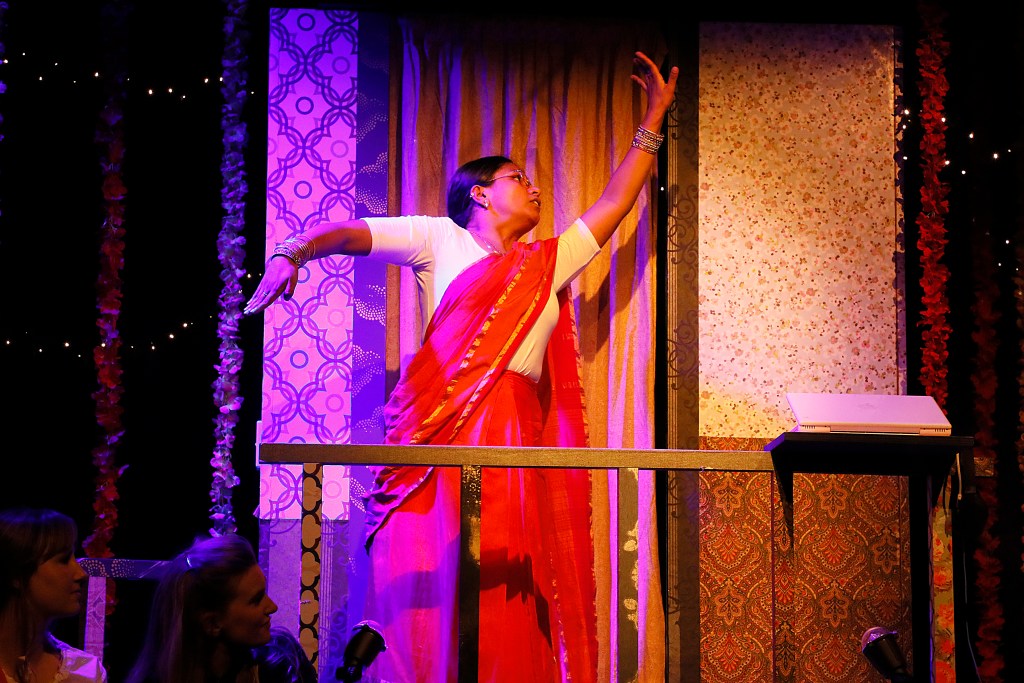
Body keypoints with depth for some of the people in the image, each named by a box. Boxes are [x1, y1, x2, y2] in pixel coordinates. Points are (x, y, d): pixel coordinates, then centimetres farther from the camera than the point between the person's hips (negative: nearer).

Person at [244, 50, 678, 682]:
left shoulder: (548, 263, 25)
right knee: (427, 585, -10)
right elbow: (351, 233, 3)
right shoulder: (440, 240, 12)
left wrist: (655, 118, 34)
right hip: (440, 428, -4)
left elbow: (615, 202, 30)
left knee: (501, 597, -5)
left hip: (514, 439, 4)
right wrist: (293, 253, -17)